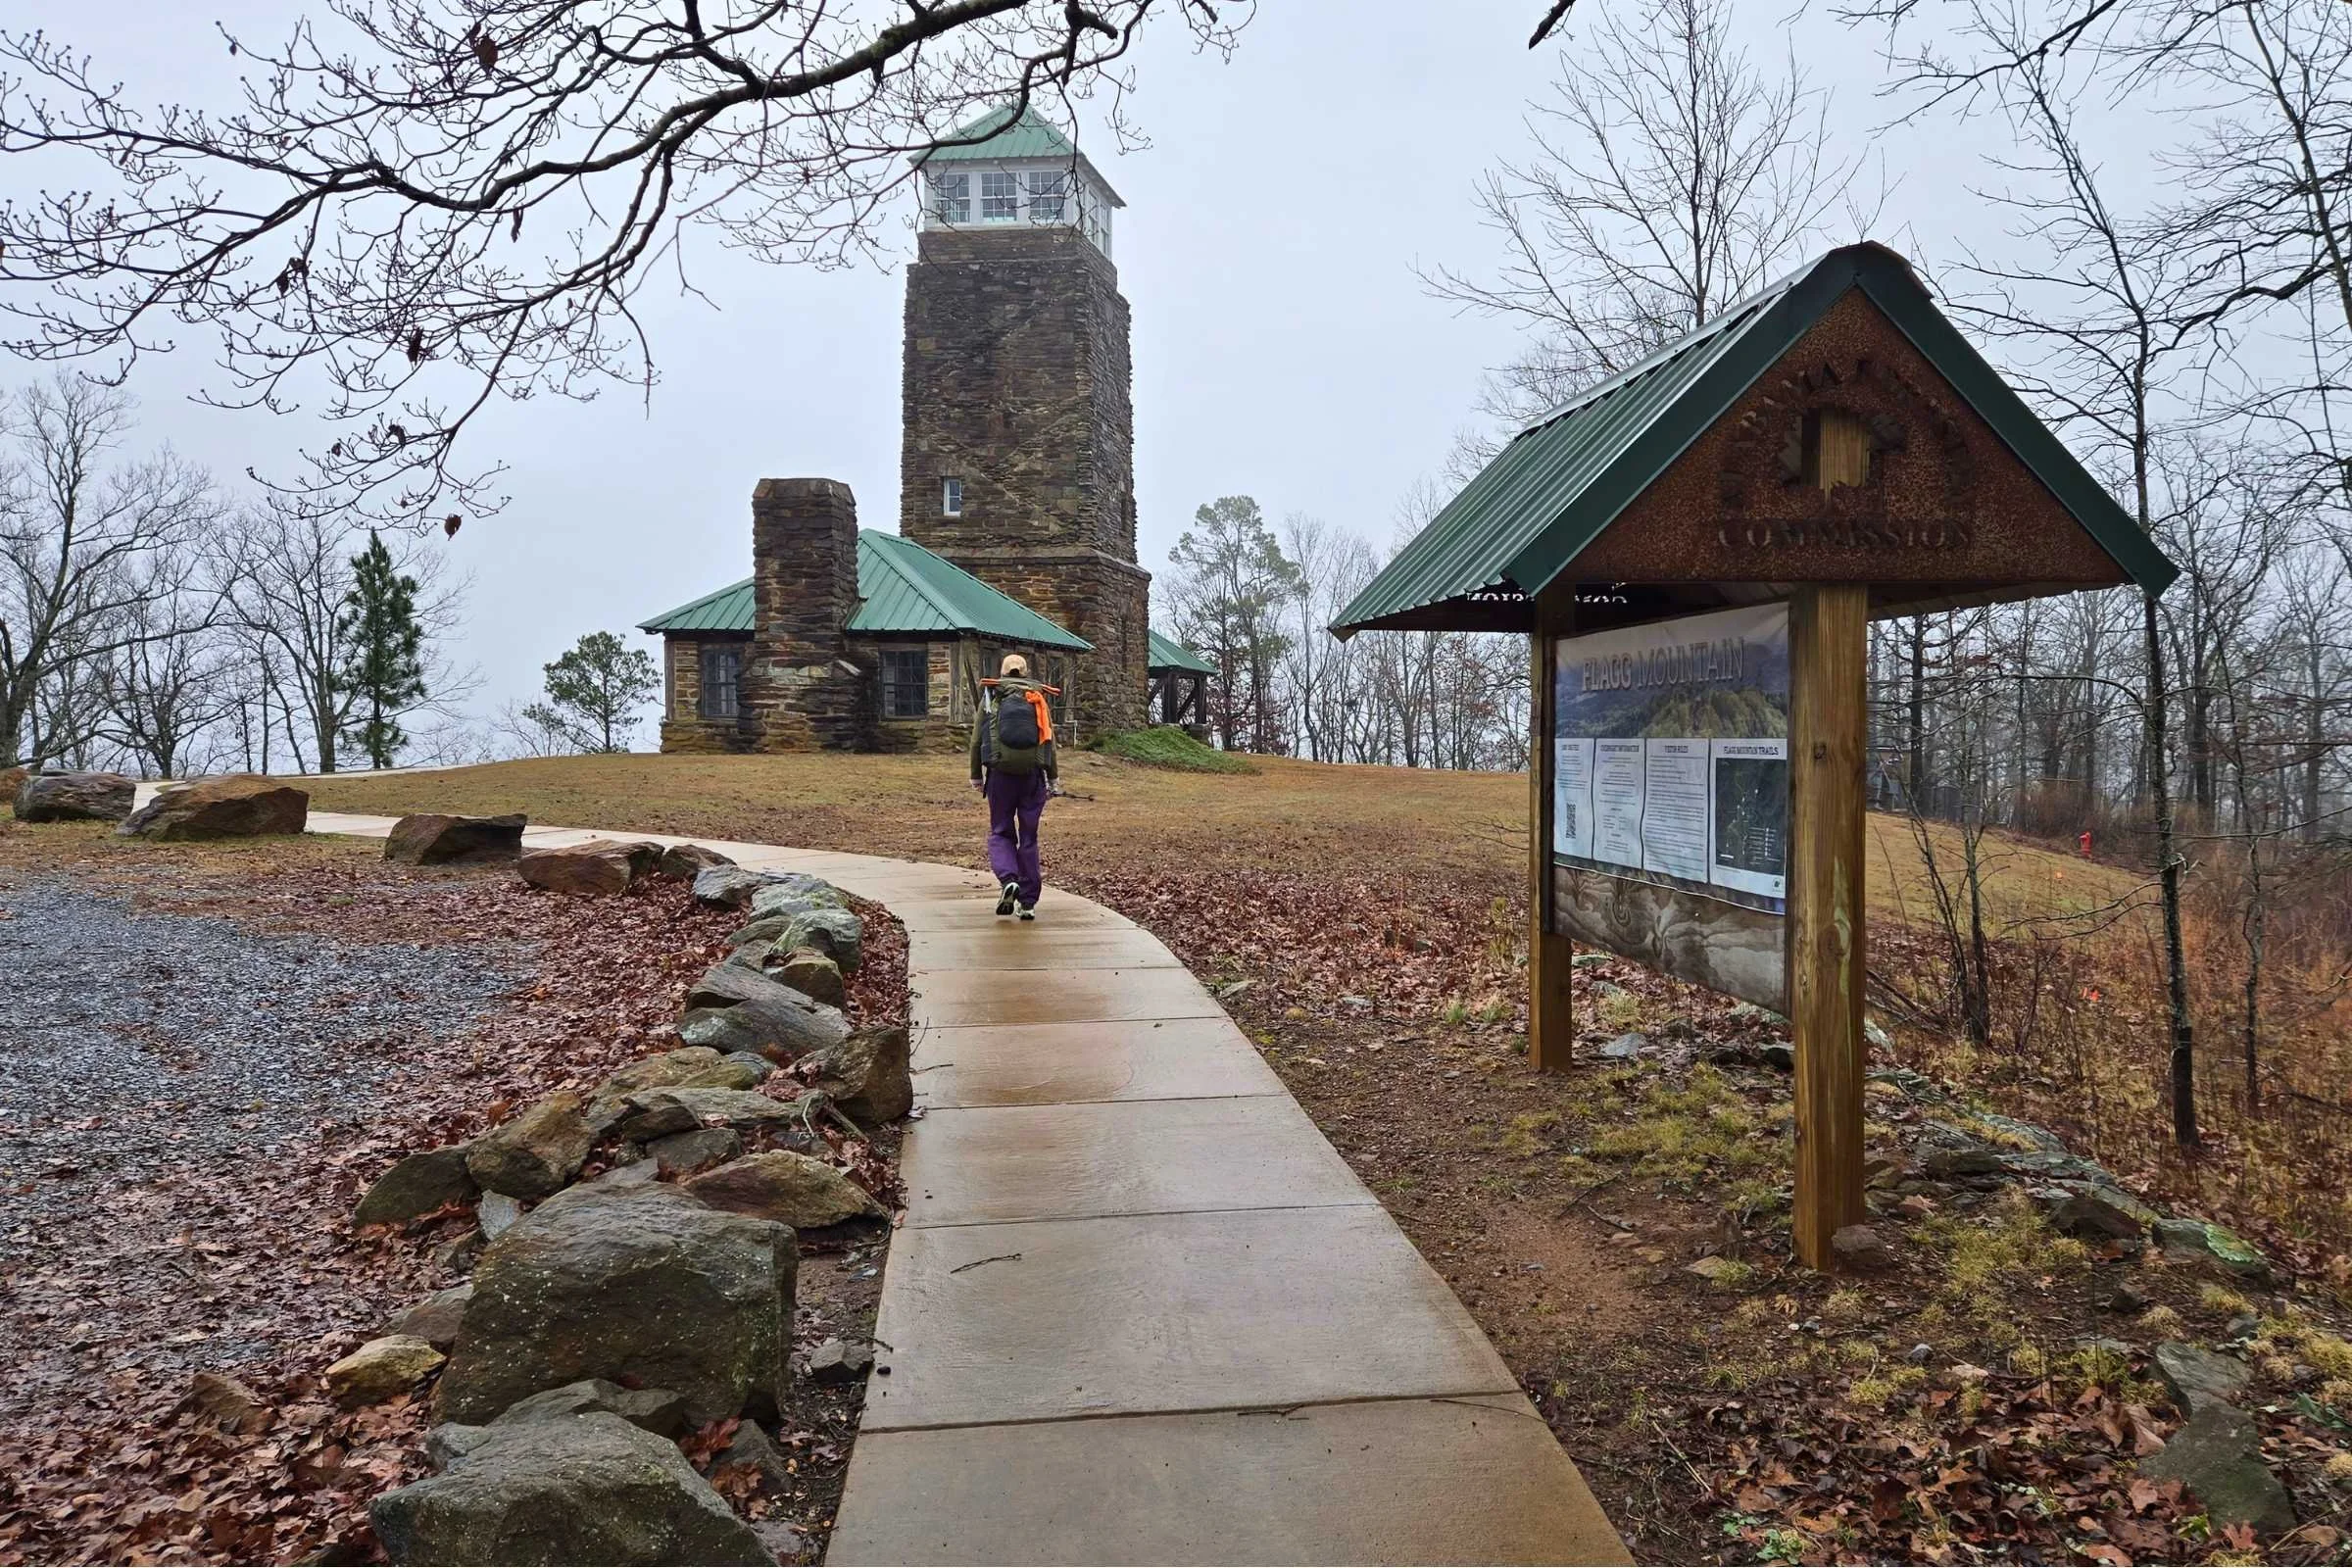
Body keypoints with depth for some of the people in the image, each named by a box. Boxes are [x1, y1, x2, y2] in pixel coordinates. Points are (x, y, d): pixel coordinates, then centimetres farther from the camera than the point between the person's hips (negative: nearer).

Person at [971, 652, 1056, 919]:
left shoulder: (990, 700, 5)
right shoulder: (1039, 700, 7)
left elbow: (977, 740, 5)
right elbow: (1049, 742, 6)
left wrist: (976, 775, 13)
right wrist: (1052, 779, 11)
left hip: (1000, 775, -1)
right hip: (1033, 776, 1)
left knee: (1000, 833, 11)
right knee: (1028, 837, 7)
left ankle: (1008, 880, -16)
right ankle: (1028, 902, 8)